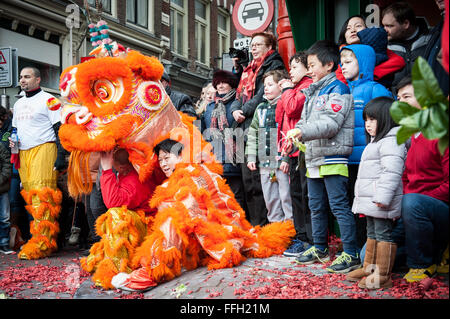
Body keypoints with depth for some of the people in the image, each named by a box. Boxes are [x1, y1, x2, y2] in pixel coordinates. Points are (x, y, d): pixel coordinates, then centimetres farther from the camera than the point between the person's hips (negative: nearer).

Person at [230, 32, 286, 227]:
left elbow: (264, 95, -11)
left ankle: (260, 224, -7)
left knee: (256, 180, -12)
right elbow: (239, 95, 21)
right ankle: (252, 222, 15)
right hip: (246, 130, 8)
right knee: (247, 178, 8)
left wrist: (245, 111, -8)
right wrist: (235, 110, 1)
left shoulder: (274, 65, 1)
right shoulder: (249, 70, 27)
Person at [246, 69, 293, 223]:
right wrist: (251, 157, 10)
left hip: (283, 163, -6)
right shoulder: (261, 108, 16)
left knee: (286, 197, -3)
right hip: (265, 163, 7)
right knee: (270, 199, 12)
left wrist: (287, 158, -16)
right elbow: (252, 134, 17)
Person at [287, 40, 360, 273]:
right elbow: (305, 121, 23)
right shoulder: (313, 92, 20)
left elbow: (331, 123, -20)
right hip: (313, 158, 9)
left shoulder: (337, 89, -8)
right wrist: (297, 135, 5)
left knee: (339, 206, -7)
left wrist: (304, 132, -27)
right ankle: (319, 248, 28)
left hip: (333, 158, -9)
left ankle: (351, 254, 0)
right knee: (316, 206, 16)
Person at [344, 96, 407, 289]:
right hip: (371, 201, 11)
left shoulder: (391, 141, -13)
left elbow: (392, 172, -23)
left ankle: (383, 276, -1)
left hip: (382, 203, -11)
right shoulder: (375, 142, 22)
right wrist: (363, 200, 27)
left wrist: (382, 197, -28)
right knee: (372, 235, 17)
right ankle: (369, 269, 27)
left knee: (383, 235, -6)